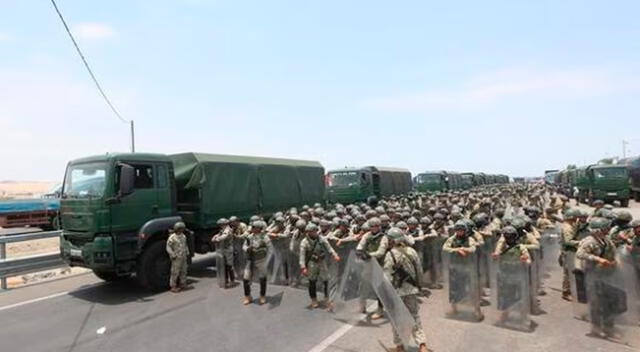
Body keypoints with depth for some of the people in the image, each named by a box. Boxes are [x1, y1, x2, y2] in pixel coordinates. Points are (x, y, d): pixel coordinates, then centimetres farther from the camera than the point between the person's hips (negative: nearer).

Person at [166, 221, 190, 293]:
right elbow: (168, 247, -15)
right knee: (175, 272, -3)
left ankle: (183, 284, 26)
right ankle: (173, 286, 7)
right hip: (176, 258, -7)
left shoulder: (183, 236, 10)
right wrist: (173, 255, -19)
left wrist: (187, 252, 14)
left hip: (183, 257, 7)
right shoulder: (172, 237, -13)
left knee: (183, 271, 14)